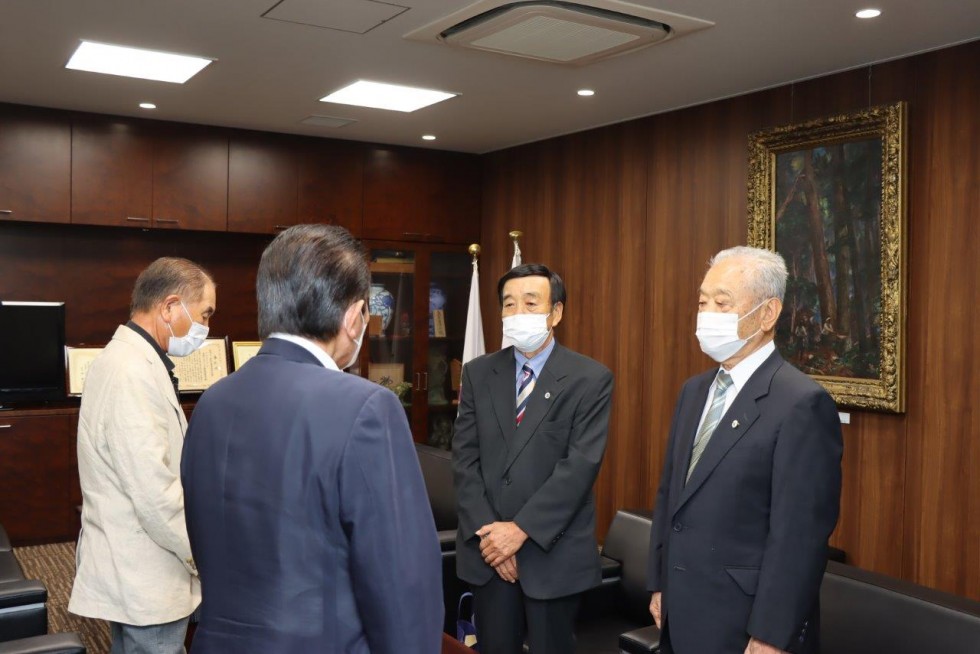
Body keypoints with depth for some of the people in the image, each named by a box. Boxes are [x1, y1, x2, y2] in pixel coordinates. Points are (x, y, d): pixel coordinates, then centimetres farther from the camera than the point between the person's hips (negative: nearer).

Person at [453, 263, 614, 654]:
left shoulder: (590, 379, -6)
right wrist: (487, 530, -10)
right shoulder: (478, 374, 4)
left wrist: (521, 528, -17)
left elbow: (581, 464, -14)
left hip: (554, 552, -3)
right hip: (487, 548, 3)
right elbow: (465, 458, 1)